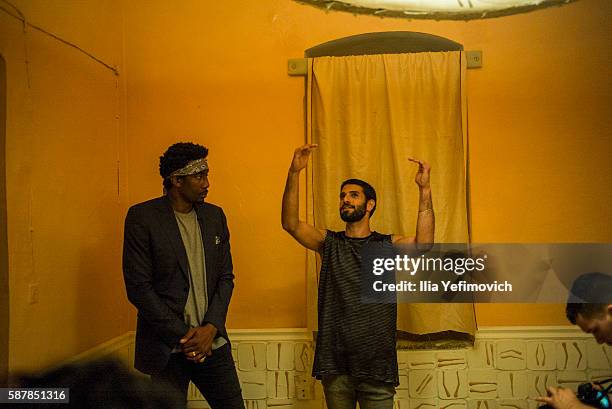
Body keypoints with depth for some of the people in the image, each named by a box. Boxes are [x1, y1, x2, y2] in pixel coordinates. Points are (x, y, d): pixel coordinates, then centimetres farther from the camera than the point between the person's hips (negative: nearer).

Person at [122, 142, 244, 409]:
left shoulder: (215, 215, 8)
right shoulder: (142, 217, -8)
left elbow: (226, 277, 8)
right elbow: (138, 287, -11)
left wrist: (211, 328, -7)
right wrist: (182, 335, -13)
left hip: (212, 342, 4)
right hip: (167, 348, -4)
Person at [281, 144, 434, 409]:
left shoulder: (388, 245, 4)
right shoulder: (329, 243, 7)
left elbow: (423, 245, -15)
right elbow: (290, 223, -8)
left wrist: (424, 190, -23)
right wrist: (294, 173, -19)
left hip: (377, 362, -1)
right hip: (335, 362, 1)